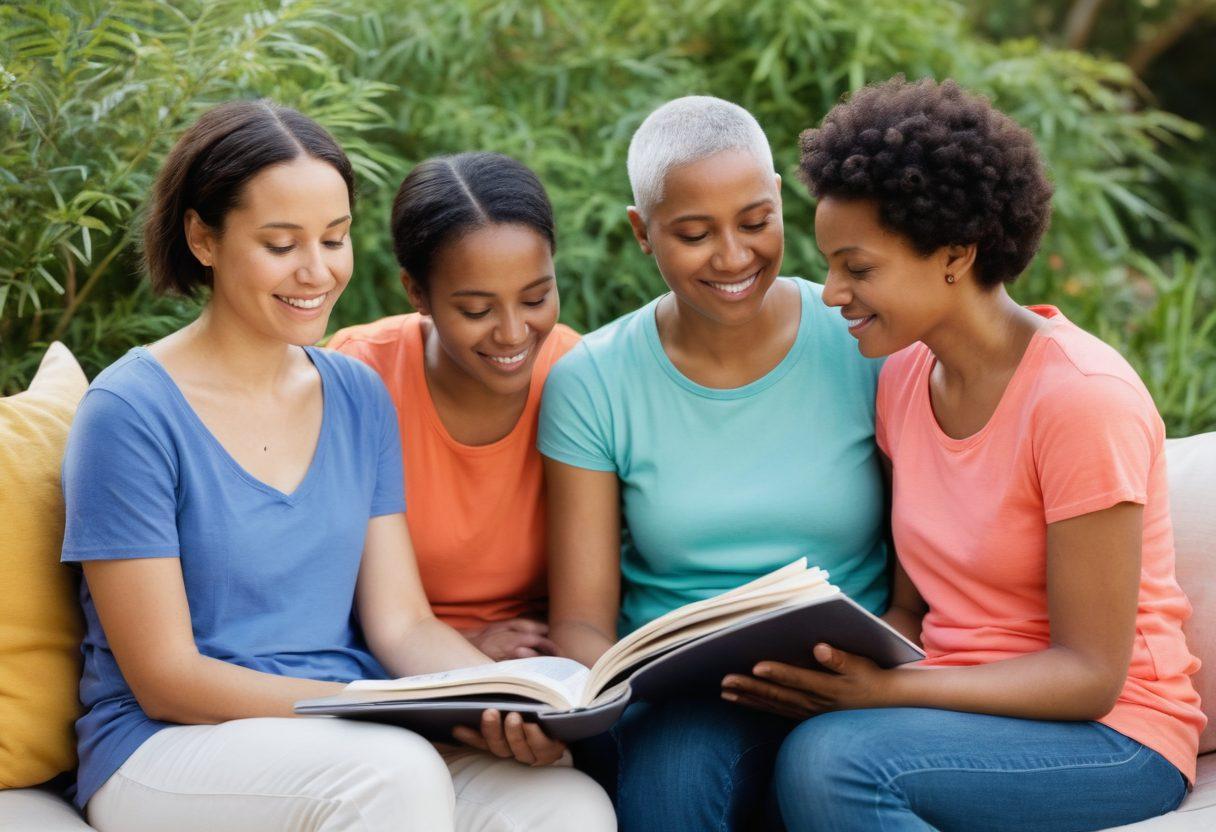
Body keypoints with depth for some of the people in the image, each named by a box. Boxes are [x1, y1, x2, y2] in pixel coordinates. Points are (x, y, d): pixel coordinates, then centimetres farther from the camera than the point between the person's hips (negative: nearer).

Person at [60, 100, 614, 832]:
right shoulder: (131, 413, -8)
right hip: (168, 750, -4)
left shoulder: (360, 399, 11)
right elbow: (165, 680, -10)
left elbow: (402, 622, 7)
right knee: (396, 771, -36)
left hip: (359, 744, 5)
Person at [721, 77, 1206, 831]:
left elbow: (1090, 672, -16)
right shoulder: (903, 380, 5)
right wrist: (844, 665, -13)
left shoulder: (1082, 399, -17)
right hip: (960, 706, 6)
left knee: (833, 759, -33)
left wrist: (886, 691, -27)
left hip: (1110, 734, -5)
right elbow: (912, 607, 9)